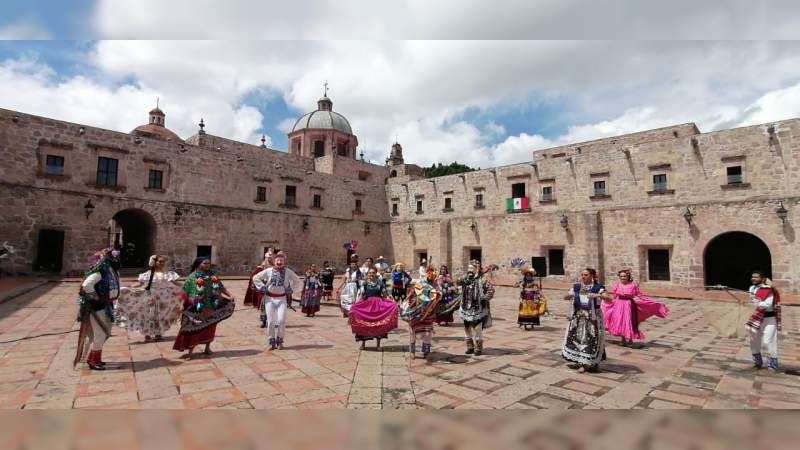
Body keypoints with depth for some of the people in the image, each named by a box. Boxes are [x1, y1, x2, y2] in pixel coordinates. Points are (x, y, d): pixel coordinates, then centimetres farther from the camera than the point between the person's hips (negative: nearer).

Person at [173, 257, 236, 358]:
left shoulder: (212, 276, 8)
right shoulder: (192, 277, -5)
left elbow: (221, 287, 8)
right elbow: (185, 292, -7)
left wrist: (230, 296, -2)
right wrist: (181, 304, -15)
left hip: (211, 308, 4)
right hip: (197, 309, -4)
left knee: (210, 327, 12)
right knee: (194, 328, 0)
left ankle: (207, 348, 27)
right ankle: (190, 351, 11)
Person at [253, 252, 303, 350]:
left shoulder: (288, 272, 0)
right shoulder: (268, 271, 0)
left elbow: (299, 282, 9)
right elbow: (255, 278, 11)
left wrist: (290, 289, -1)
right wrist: (263, 287, 1)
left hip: (282, 299, 0)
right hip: (269, 298, 1)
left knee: (281, 320, -10)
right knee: (271, 321, 0)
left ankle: (279, 341, 8)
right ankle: (271, 342, 13)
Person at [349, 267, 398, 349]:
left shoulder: (380, 282, 3)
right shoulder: (365, 283, 2)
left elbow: (384, 295, 5)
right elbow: (361, 294, 1)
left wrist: (391, 303, -5)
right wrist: (356, 303, -13)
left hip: (379, 304, 0)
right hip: (367, 304, 0)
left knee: (379, 323, 2)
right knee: (365, 323, 1)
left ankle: (378, 344, 16)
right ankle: (363, 343, 17)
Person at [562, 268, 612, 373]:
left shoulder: (597, 288, -8)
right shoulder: (576, 286, 4)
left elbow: (609, 299, -18)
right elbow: (565, 297, 9)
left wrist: (598, 295, -35)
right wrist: (569, 295, -15)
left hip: (592, 317, -4)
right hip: (578, 316, 4)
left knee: (591, 340, -1)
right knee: (576, 338, 10)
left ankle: (588, 364, 13)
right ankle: (579, 361, 26)